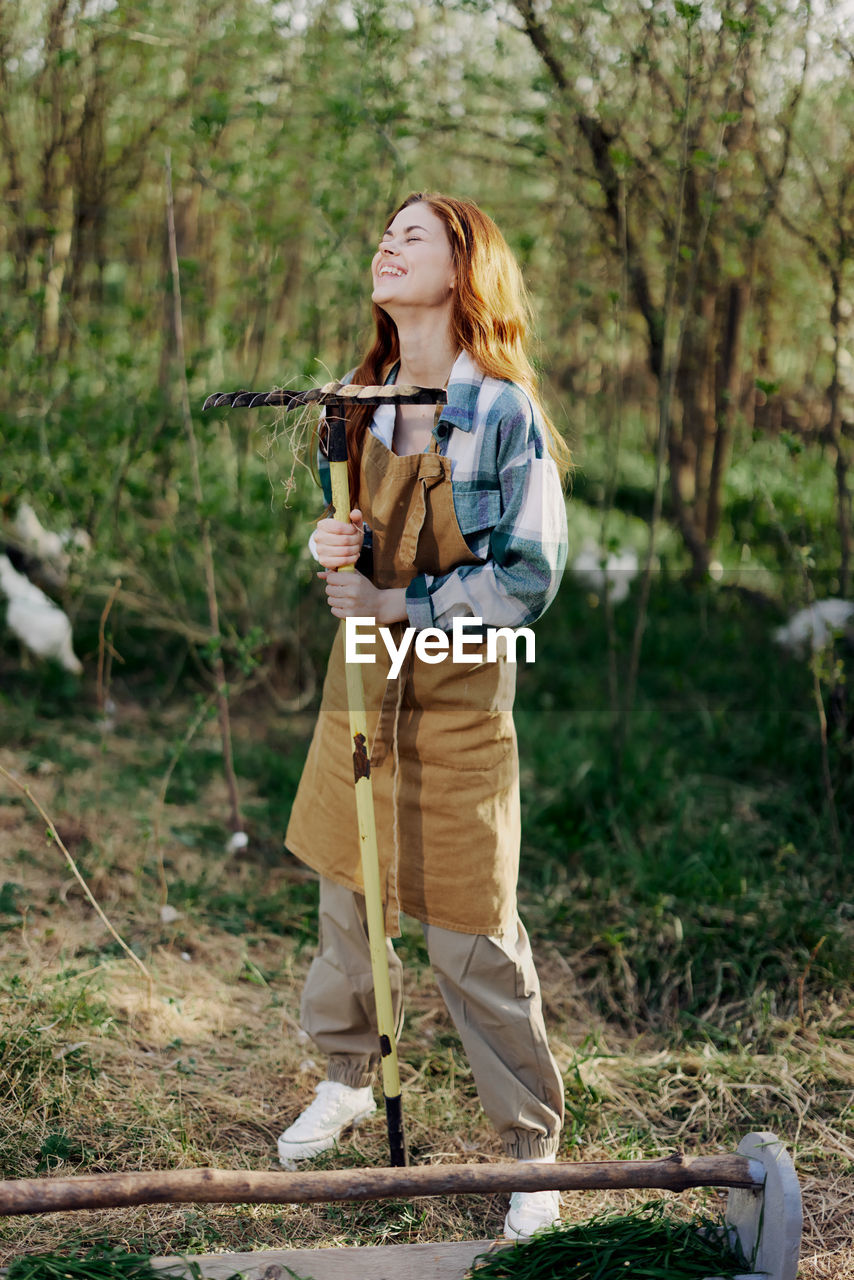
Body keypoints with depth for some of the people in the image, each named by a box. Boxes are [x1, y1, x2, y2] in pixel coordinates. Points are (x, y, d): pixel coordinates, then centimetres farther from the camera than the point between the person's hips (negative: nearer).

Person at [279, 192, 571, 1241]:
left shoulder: (503, 413, -13)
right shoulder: (363, 406, 7)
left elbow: (529, 573, -14)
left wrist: (398, 603, -16)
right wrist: (332, 552, -7)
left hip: (459, 692, -6)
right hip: (360, 681, 6)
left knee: (472, 940, -1)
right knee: (344, 903, 17)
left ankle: (532, 1150, 16)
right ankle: (345, 1081, 40)